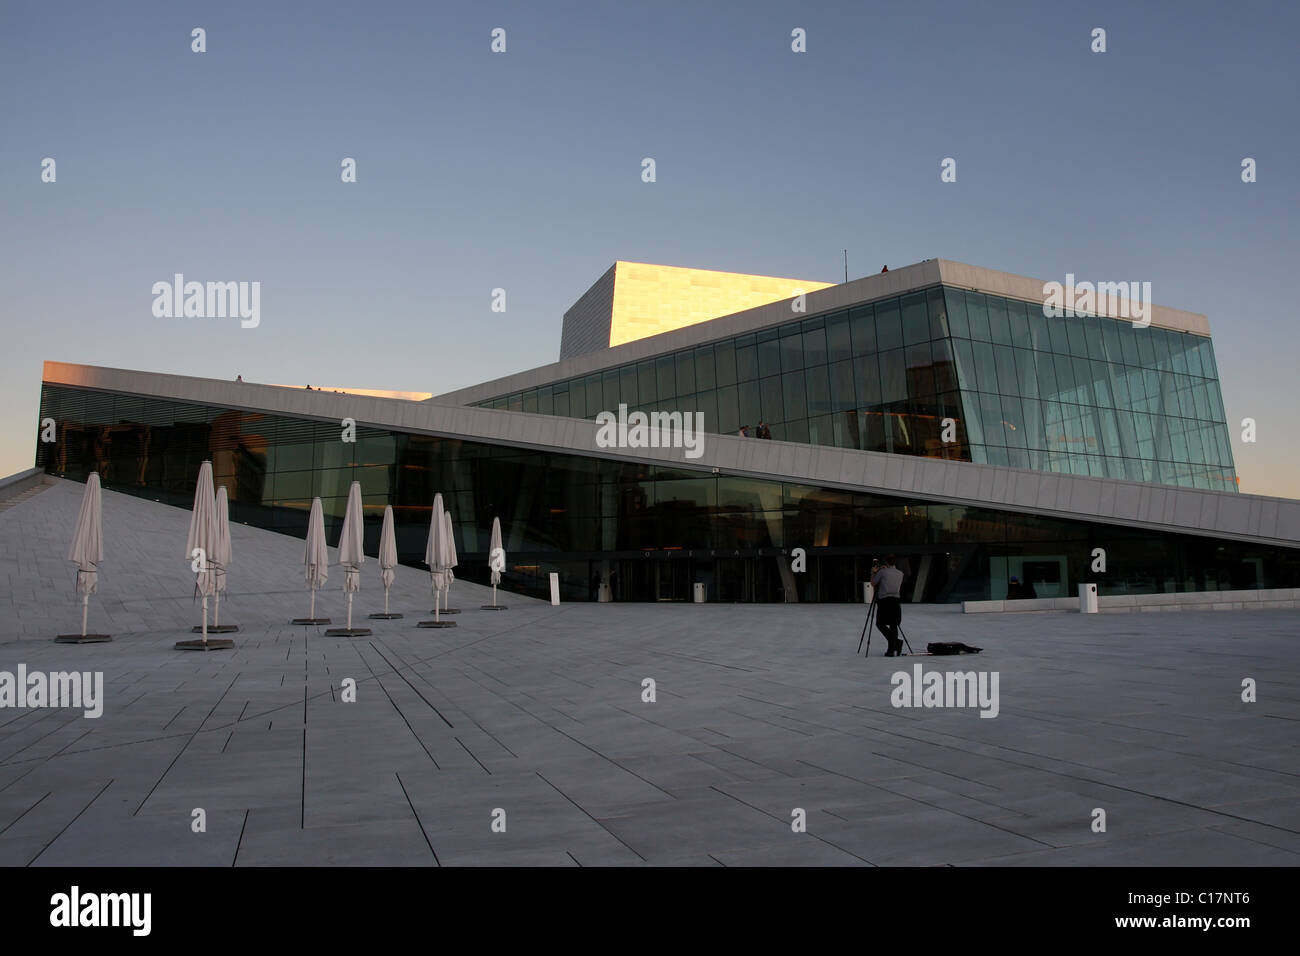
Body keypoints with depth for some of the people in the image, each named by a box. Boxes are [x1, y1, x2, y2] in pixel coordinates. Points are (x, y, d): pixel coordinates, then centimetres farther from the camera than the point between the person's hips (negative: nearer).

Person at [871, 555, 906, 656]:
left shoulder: (882, 572, 1)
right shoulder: (900, 574, 13)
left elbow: (873, 584, 8)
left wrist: (874, 573, 23)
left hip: (884, 600, -4)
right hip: (896, 601, 4)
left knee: (880, 623, 8)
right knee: (893, 625, 8)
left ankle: (896, 643, -5)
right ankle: (891, 650, 1)